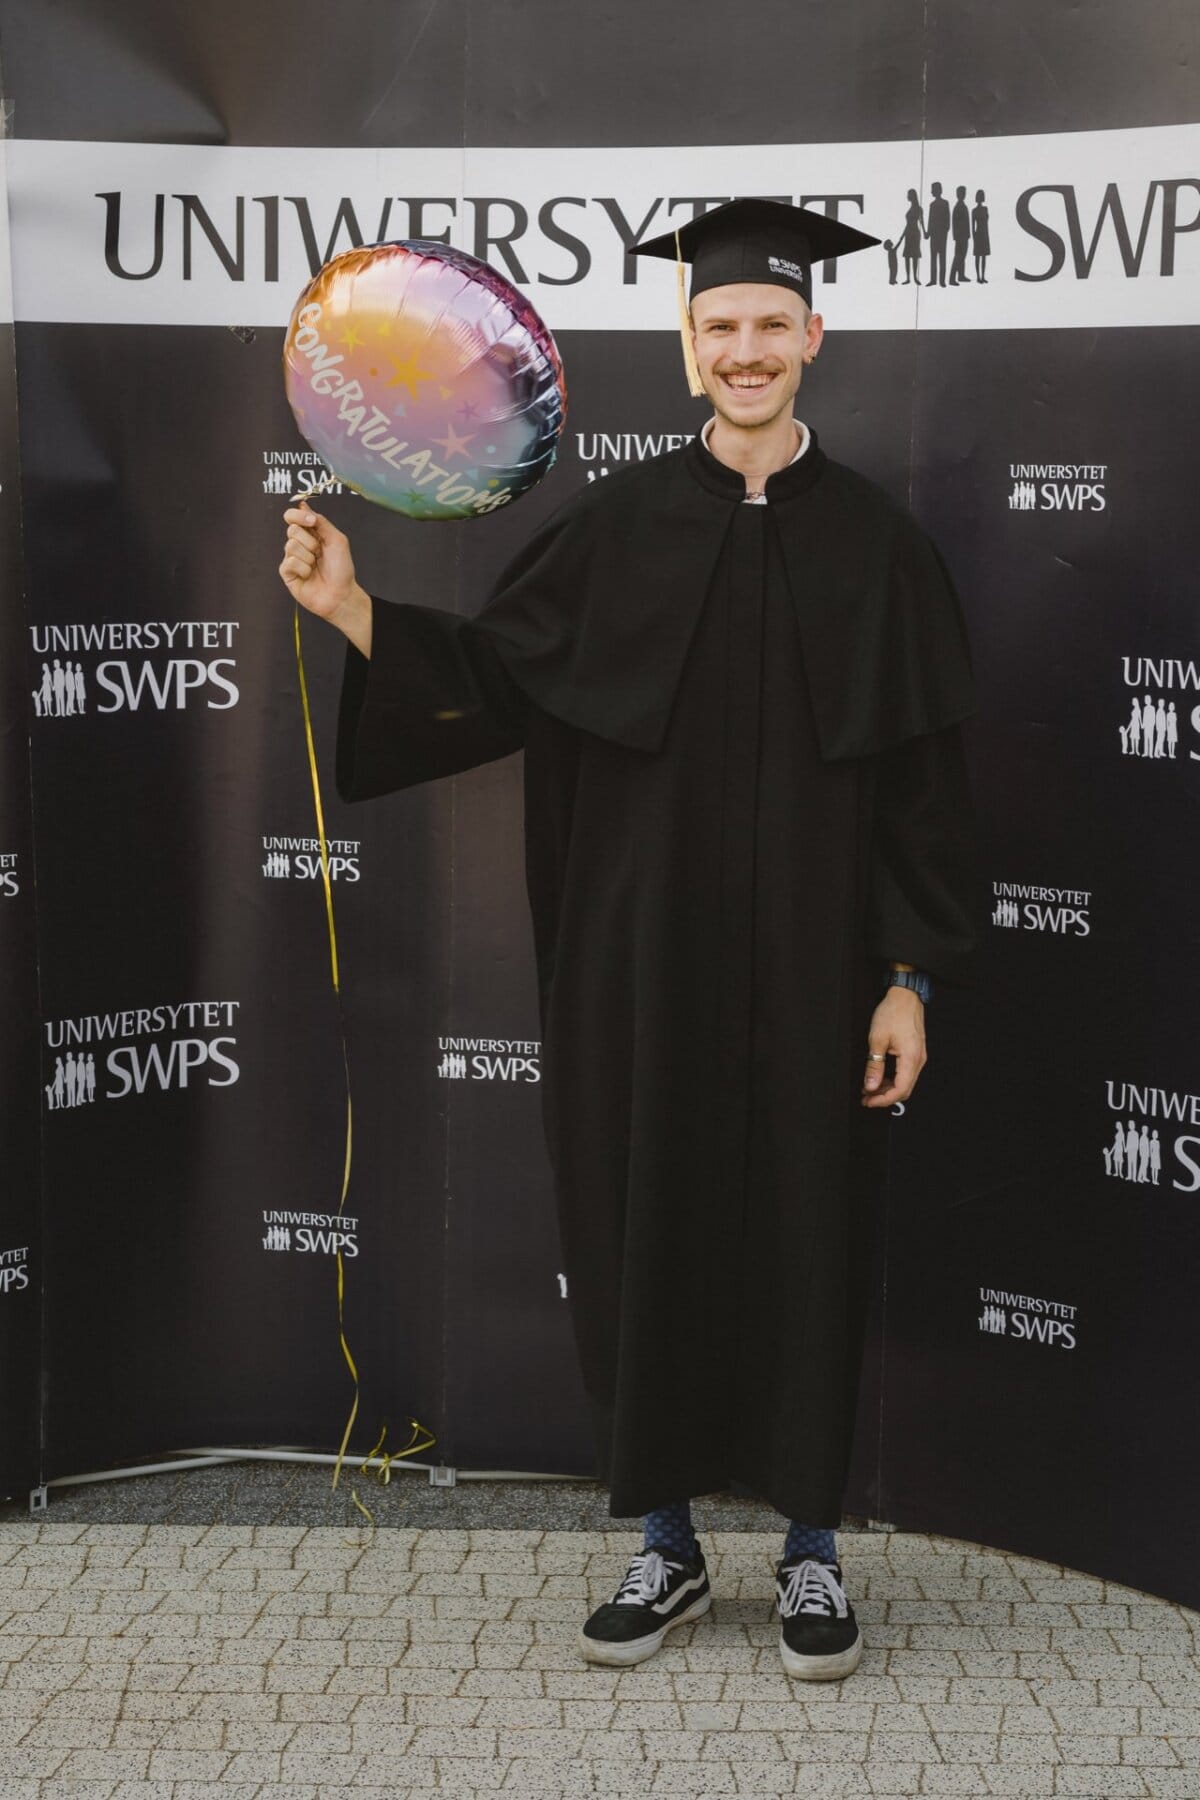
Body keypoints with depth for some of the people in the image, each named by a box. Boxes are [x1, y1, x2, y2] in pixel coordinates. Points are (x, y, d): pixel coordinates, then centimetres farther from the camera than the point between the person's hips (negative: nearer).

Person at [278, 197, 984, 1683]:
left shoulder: (873, 541, 1)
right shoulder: (620, 524, 3)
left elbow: (920, 776, 0)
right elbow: (489, 676, 2)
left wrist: (910, 979, -5)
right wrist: (351, 606, -13)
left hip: (810, 954, -1)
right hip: (648, 948, 1)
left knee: (806, 1231, 6)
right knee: (653, 1224, 7)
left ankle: (810, 1546, 23)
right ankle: (666, 1542, 23)